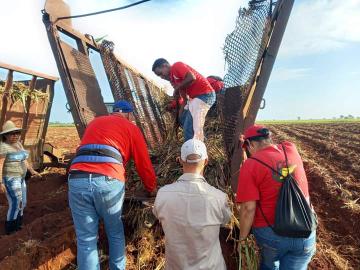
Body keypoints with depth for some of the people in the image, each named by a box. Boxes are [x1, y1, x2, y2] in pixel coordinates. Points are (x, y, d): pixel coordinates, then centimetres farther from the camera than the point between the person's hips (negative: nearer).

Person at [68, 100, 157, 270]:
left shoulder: (94, 122, 30)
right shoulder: (131, 127, 16)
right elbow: (144, 164, 17)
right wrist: (152, 188, 32)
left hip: (77, 179, 3)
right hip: (108, 181, -3)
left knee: (86, 240, 12)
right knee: (115, 233, 20)